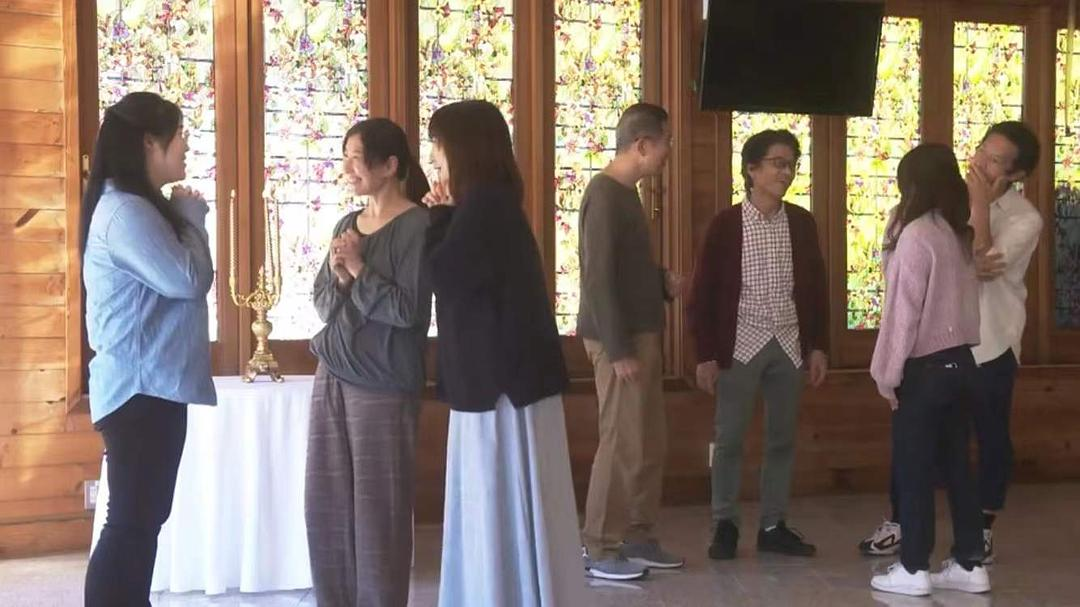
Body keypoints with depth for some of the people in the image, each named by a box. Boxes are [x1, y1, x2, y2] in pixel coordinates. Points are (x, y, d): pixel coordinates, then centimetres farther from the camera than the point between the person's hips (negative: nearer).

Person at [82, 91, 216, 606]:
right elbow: (190, 279, -19)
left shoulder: (139, 207, 17)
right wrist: (192, 216, -6)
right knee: (131, 520, -8)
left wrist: (182, 217, 8)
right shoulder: (125, 211, -17)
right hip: (141, 386, -11)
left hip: (153, 384, 11)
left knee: (143, 515, 15)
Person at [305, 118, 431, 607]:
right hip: (331, 375, 7)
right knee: (325, 503, 9)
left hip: (383, 384, -7)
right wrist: (338, 277, -6)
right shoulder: (346, 225, 13)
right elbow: (322, 305, 13)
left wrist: (359, 269, -10)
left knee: (378, 508, 0)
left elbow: (408, 310, -14)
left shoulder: (417, 225, -8)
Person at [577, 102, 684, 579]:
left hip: (641, 334, 10)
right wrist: (619, 350, -22)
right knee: (622, 444, -4)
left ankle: (638, 538, 23)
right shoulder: (605, 195, -16)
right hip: (620, 339, -10)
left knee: (651, 443, 13)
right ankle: (599, 549, 5)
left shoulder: (626, 193, 14)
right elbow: (598, 277, -21)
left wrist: (663, 281, 7)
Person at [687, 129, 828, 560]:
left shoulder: (802, 222, 4)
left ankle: (773, 526, 19)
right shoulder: (726, 224, -6)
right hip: (741, 344, -3)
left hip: (789, 345, 4)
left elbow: (816, 286, 9)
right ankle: (725, 524, 15)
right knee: (729, 439, 2)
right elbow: (703, 291, -5)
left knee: (782, 439, 9)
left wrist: (818, 345, 5)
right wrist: (706, 354, -8)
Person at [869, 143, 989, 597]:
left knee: (913, 468, 2)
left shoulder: (915, 234, -14)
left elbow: (903, 311, -15)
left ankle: (913, 569, 9)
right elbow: (963, 300, 9)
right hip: (960, 361, 7)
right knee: (955, 464, 13)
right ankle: (969, 565, 18)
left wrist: (888, 373, -10)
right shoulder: (961, 233, 8)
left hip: (926, 367, -7)